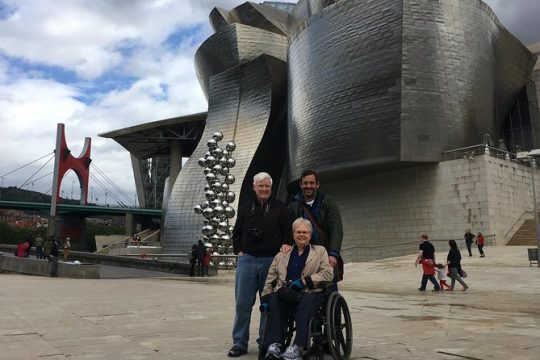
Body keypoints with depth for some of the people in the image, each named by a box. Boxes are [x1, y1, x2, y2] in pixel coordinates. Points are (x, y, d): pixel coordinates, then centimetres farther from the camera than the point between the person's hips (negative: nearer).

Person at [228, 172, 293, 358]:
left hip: (271, 261, -1)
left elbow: (288, 232, 3)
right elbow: (236, 232, 16)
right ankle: (239, 343, 8)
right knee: (243, 302, 0)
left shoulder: (280, 208, 5)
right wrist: (239, 251, 6)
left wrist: (283, 249, -10)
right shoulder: (246, 207, 11)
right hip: (247, 260, 1)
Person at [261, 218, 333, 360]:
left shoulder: (320, 251, 19)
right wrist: (265, 299, 1)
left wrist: (304, 281, -8)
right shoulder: (282, 255, 25)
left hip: (310, 294, -2)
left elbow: (328, 274, 2)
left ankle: (297, 348, -42)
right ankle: (274, 345, -35)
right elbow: (270, 279, 17)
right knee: (274, 300, -30)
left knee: (307, 302, -36)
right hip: (286, 295, 2)